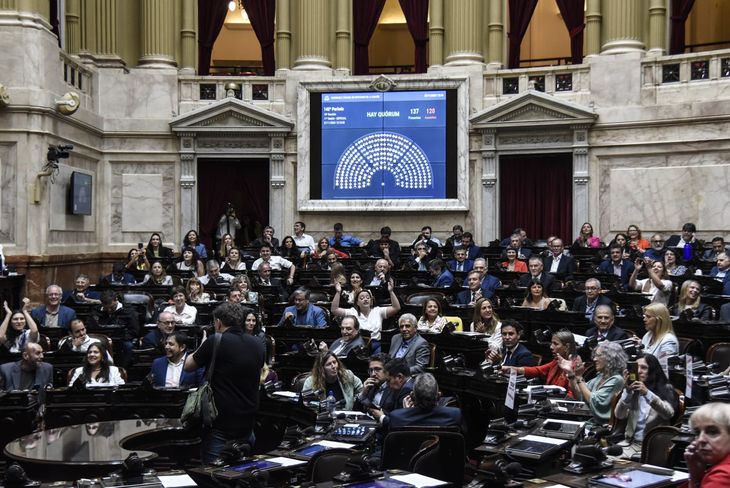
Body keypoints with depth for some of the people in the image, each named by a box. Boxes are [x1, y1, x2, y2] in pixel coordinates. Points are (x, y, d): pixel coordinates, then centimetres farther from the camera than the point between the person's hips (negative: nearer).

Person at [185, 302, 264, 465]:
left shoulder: (215, 341, -12)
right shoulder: (257, 344, 4)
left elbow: (188, 366, 1)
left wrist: (203, 345, 17)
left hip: (221, 422, -6)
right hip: (248, 420, 6)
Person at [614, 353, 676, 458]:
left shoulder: (665, 389, 2)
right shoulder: (633, 391, 11)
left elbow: (668, 413, -18)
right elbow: (619, 415, -1)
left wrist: (647, 393, -28)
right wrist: (627, 391, -15)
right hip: (631, 441, 4)